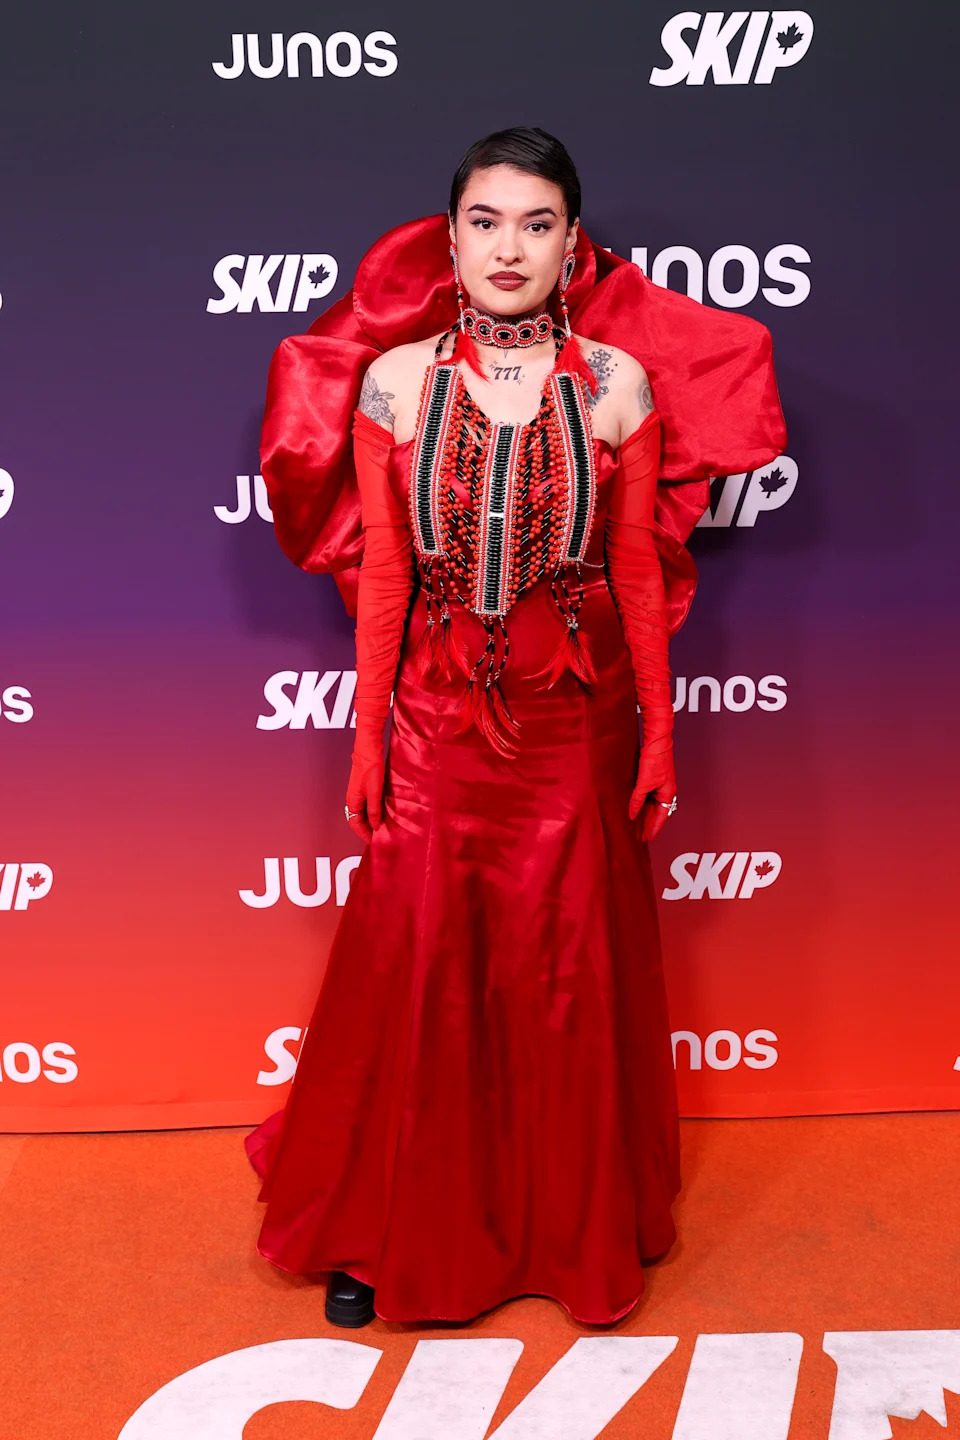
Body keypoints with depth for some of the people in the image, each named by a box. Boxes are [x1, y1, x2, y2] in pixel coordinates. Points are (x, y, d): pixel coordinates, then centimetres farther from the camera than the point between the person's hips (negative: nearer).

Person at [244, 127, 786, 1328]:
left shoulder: (618, 382, -1)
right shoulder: (393, 380, -1)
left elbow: (638, 569, 2)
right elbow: (380, 574, 0)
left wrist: (658, 733, 2)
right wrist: (367, 741, -1)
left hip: (575, 723, 0)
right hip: (436, 720, 0)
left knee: (570, 979, 11)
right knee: (413, 977, 8)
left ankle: (576, 1227, 35)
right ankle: (391, 1231, 31)